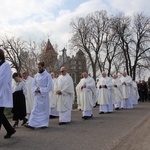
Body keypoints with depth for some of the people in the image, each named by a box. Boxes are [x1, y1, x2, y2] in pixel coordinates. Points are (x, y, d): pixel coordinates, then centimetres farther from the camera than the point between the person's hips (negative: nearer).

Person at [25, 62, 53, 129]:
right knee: (35, 110, 2)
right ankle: (32, 124, 3)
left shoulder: (47, 75, -6)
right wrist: (36, 89, -12)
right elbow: (33, 85, 10)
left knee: (44, 110, 4)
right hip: (37, 95, 4)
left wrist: (41, 90, -15)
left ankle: (44, 124, 14)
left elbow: (50, 86, -10)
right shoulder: (36, 75, 8)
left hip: (44, 95, -4)